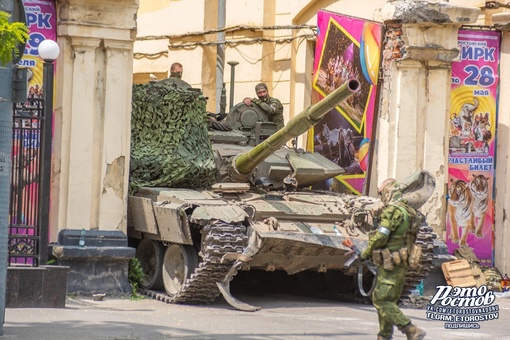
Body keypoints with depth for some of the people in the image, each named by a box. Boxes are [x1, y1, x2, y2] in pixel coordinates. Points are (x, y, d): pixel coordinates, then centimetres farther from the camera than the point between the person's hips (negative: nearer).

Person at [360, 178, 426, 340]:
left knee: (381, 300, -8)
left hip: (391, 264, -10)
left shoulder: (392, 211, -17)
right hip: (402, 264, 10)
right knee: (388, 300, 17)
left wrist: (366, 252, -5)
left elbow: (380, 237, -21)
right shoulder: (408, 211, 12)